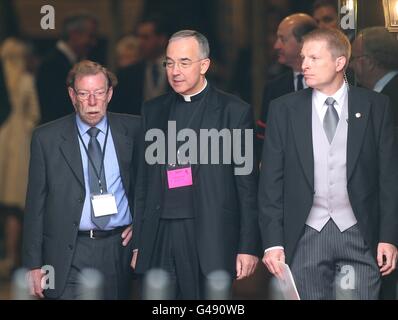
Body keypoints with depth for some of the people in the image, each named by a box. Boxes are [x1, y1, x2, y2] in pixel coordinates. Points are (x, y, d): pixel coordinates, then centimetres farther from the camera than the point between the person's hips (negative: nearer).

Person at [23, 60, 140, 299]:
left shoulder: (132, 130, 5)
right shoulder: (47, 138, 0)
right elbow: (35, 205, 1)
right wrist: (34, 264, -2)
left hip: (118, 252, 2)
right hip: (69, 256, -2)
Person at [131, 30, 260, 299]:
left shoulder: (234, 111, 2)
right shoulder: (154, 111, 14)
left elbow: (247, 184, 0)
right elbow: (144, 180, 15)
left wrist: (248, 246, -5)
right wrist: (138, 242, 10)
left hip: (209, 236, -3)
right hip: (159, 236, 3)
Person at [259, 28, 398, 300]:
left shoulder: (375, 107, 3)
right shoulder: (284, 110, 5)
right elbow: (271, 182, 4)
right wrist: (272, 242, -3)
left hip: (359, 236, -1)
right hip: (306, 237, 1)